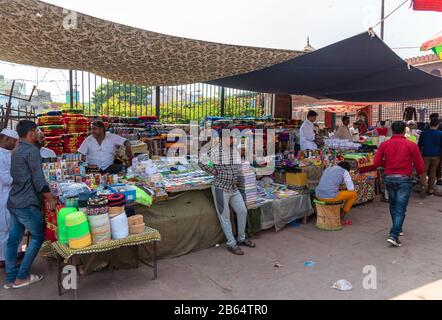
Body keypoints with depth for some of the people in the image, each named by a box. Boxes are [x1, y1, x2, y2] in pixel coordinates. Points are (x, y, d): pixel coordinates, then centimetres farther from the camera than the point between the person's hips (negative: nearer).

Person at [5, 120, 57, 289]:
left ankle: (10, 278, 21)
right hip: (27, 204, -9)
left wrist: (45, 195, 20)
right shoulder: (32, 150, -16)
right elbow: (38, 179, -19)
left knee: (13, 239, 12)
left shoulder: (16, 150, 14)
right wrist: (50, 198, -11)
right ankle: (21, 277, 9)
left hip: (14, 202, 9)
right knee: (38, 237, 4)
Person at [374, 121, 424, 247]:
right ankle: (394, 236, -9)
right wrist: (420, 172, 19)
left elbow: (376, 162, -3)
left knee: (393, 205, 20)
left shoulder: (384, 144, -1)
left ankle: (398, 229, 35)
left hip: (388, 178, 3)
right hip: (404, 179, -3)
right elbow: (419, 165, -2)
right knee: (400, 208, -1)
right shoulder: (411, 145, -7)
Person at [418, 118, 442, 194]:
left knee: (424, 171, 4)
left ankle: (423, 185, -19)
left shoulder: (424, 133, -2)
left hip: (425, 155, 0)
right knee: (433, 171, 10)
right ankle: (430, 188, 16)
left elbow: (419, 144, 5)